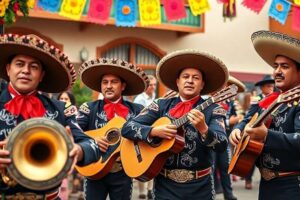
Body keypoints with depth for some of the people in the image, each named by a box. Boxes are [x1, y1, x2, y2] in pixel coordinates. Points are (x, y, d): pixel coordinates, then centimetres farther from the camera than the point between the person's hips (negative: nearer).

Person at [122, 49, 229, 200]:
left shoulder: (213, 110, -2)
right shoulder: (161, 106, 3)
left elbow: (222, 145, -14)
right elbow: (127, 128, -1)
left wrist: (203, 129, -31)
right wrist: (154, 131, -16)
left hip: (199, 187, -1)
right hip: (165, 185, 1)